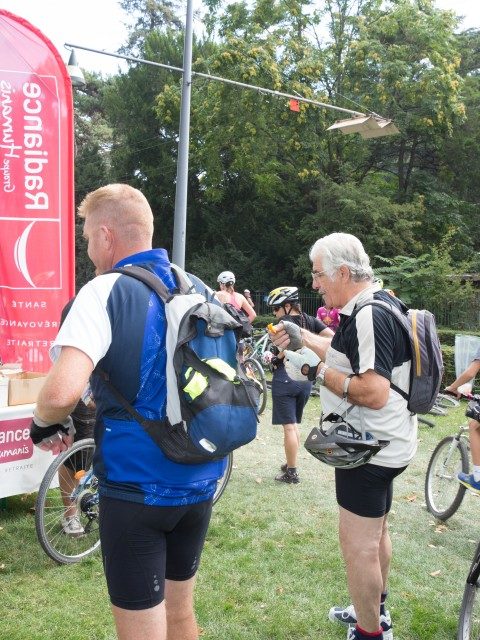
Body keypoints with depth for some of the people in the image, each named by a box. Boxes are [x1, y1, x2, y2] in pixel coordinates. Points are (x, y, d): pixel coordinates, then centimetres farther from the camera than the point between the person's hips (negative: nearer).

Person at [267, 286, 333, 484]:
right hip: (305, 379, 7)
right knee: (294, 424, 20)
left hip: (285, 378, -7)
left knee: (289, 427, 0)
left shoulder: (285, 321, -11)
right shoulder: (310, 320, 6)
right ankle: (291, 465, 29)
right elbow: (332, 337, -3)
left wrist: (277, 358, -16)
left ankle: (291, 473, 7)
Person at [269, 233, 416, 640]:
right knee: (375, 532, 24)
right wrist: (303, 338, 12)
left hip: (370, 449, -11)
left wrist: (319, 371, -22)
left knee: (358, 544, 2)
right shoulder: (379, 306, 8)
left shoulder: (369, 316, -24)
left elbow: (374, 392, -31)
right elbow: (353, 357, 17)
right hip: (383, 444, 11)